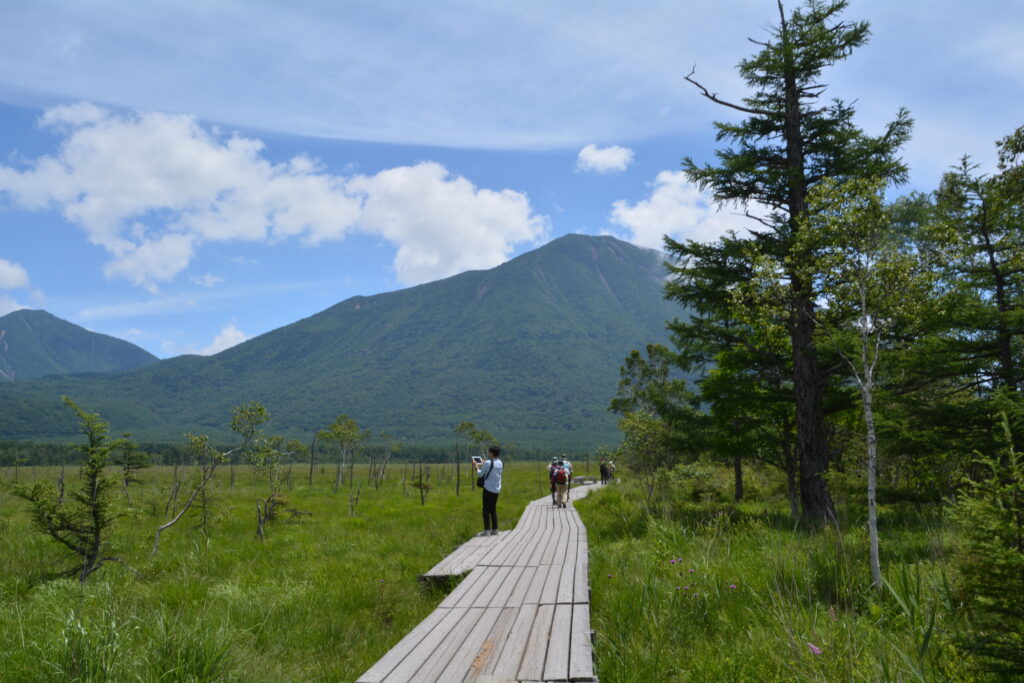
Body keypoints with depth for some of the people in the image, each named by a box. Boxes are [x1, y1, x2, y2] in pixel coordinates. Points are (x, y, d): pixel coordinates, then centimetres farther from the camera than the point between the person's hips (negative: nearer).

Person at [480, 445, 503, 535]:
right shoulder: (500, 463, 4)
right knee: (493, 509, 14)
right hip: (497, 489, 6)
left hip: (488, 488, -6)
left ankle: (487, 530, -3)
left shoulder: (488, 463, -16)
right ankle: (495, 530, 14)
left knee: (486, 510, 0)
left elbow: (481, 474, -5)